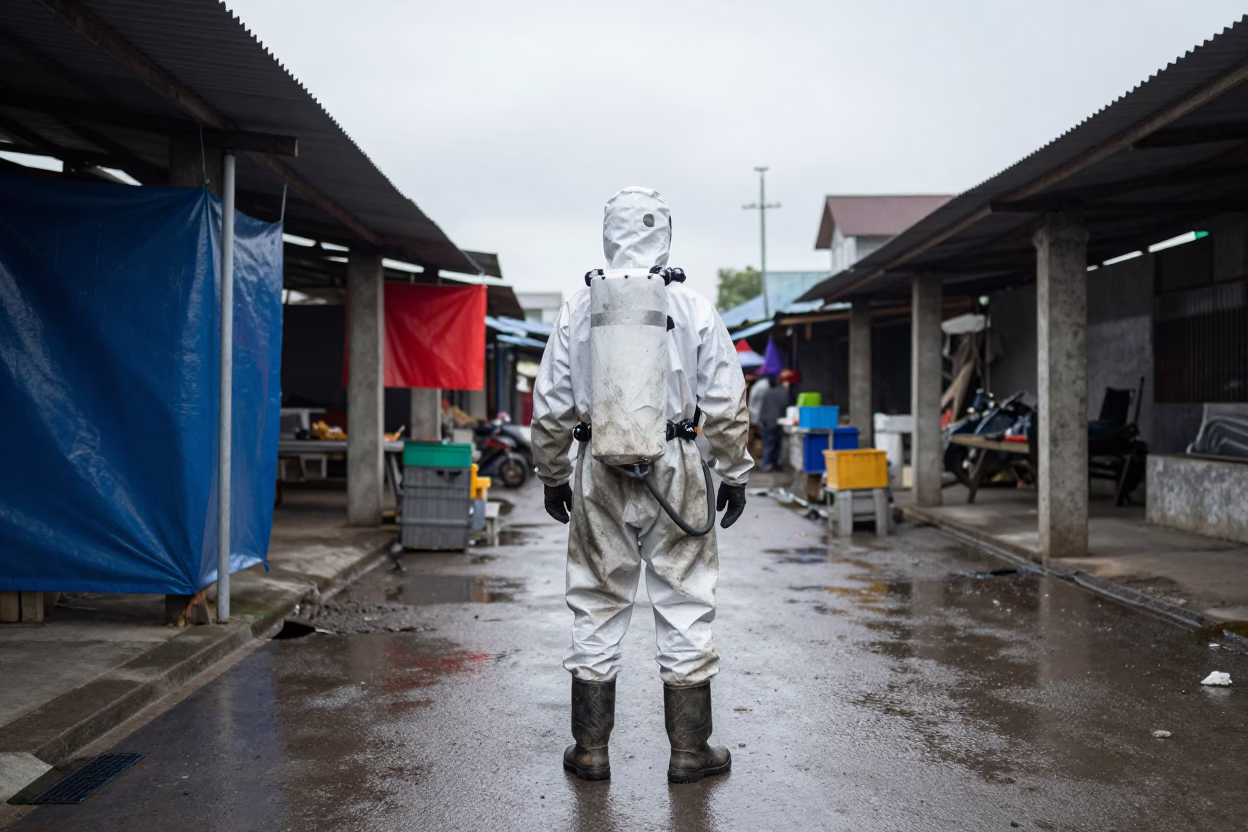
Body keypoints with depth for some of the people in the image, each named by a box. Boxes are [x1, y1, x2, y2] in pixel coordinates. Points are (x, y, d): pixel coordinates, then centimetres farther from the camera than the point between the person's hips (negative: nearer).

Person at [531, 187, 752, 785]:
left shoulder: (577, 310, 2)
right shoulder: (694, 309, -2)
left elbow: (550, 406, 6)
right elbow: (725, 405, -2)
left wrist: (553, 476, 16)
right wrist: (734, 474, 9)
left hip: (599, 473, 2)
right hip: (674, 471, -1)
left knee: (597, 609, 10)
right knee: (684, 610, 7)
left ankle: (591, 751, 18)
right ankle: (689, 752, 15)